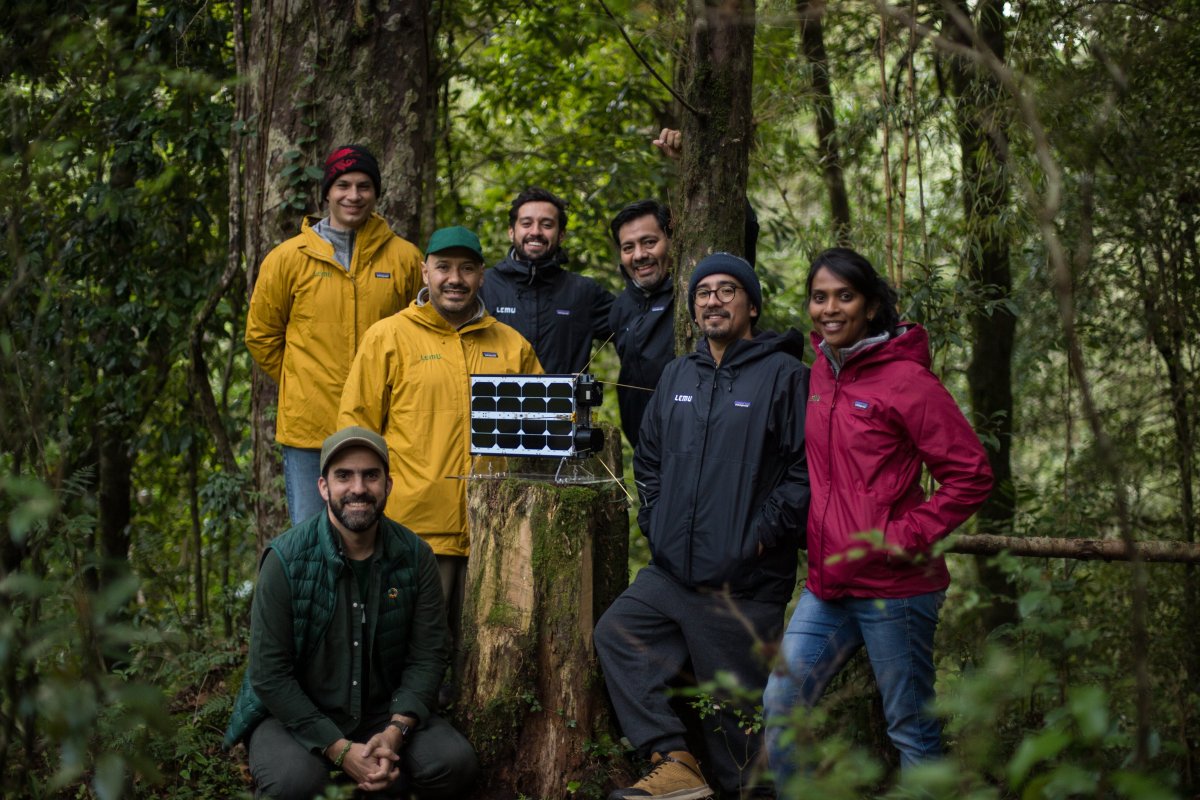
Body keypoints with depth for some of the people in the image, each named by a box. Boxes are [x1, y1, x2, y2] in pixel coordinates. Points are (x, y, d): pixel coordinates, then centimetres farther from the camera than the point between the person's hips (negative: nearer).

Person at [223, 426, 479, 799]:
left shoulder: (415, 556, -6)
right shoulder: (286, 559, -16)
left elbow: (426, 656, -4)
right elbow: (269, 674, -15)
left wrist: (394, 733, -20)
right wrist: (339, 749, -20)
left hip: (384, 713, 3)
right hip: (297, 714, -2)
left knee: (455, 764, -22)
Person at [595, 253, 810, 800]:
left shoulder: (785, 376, -8)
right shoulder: (678, 376, 14)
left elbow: (808, 470, -14)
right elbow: (648, 458, 25)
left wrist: (762, 536, -16)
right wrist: (655, 523, 13)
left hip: (743, 585, -7)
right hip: (670, 572, 7)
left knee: (737, 709, 0)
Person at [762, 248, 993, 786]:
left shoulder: (906, 379, -12)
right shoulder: (819, 375, 10)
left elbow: (971, 475, -12)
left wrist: (908, 536, -15)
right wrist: (814, 536, 13)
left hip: (892, 588, -7)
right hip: (827, 585, 7)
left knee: (911, 728, 5)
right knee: (780, 705, 4)